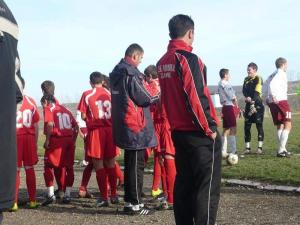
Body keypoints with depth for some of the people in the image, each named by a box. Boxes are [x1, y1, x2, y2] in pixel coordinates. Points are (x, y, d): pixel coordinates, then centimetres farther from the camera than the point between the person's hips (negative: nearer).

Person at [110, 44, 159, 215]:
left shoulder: (117, 73, 15)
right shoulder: (131, 73, -15)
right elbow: (145, 98, -14)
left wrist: (150, 96, 14)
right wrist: (159, 95, 4)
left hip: (123, 126, 10)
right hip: (135, 125, -9)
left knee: (130, 163, 15)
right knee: (136, 164, -4)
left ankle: (130, 200, 22)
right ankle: (134, 204, 1)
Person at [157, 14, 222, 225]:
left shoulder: (162, 62, 11)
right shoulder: (187, 58, -14)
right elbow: (195, 97, -20)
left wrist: (175, 124, 18)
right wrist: (210, 128, -13)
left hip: (178, 132, 8)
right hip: (199, 133, -8)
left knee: (184, 182, 15)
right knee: (207, 186, -2)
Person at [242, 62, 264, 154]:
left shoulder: (258, 79, -6)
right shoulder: (246, 79, 15)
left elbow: (257, 92, -16)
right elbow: (244, 91, 5)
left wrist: (252, 101, -23)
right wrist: (247, 97, -14)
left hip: (257, 104, -6)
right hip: (249, 104, 7)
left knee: (259, 125, -4)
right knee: (247, 126, 4)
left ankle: (260, 147, -1)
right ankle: (247, 148, 11)